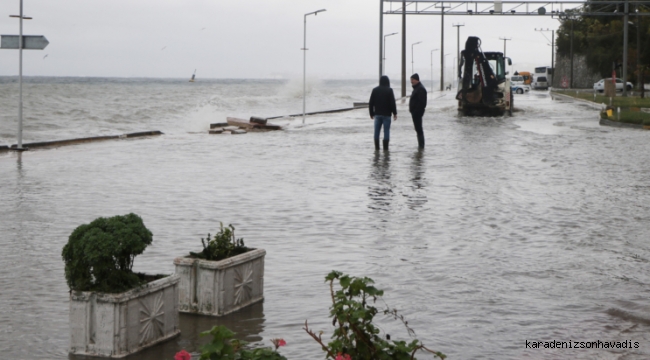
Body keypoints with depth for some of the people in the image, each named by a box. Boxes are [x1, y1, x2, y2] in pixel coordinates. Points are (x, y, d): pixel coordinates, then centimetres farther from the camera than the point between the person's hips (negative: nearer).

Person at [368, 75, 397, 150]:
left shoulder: (375, 90, 5)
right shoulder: (389, 90, -7)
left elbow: (371, 103, 6)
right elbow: (392, 103, -9)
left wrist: (371, 113, 14)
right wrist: (394, 113, -1)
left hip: (377, 114, 3)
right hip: (386, 114, -3)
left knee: (376, 132, 7)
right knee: (386, 132, 0)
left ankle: (377, 148, 7)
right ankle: (385, 148, -3)